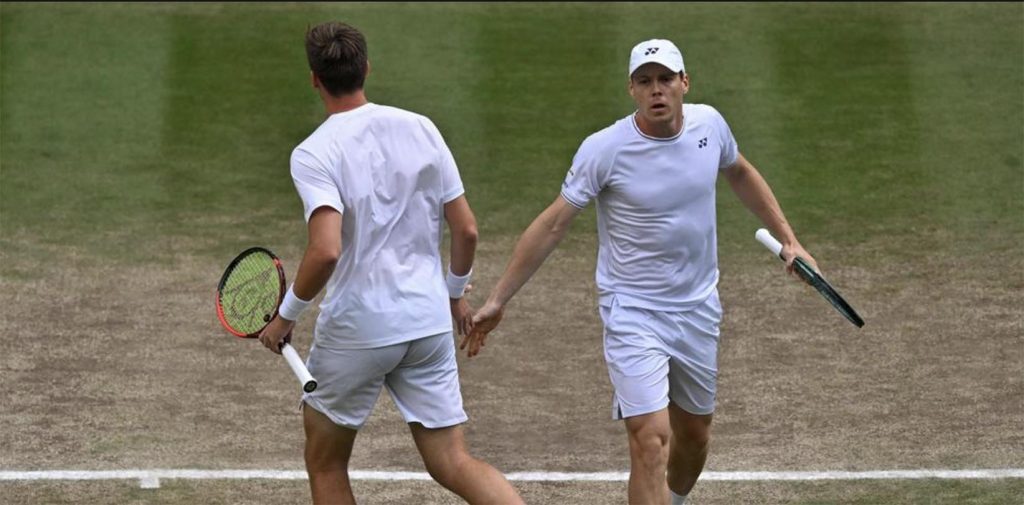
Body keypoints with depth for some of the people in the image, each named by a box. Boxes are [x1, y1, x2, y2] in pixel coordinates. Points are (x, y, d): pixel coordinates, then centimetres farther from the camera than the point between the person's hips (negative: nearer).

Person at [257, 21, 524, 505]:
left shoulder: (313, 154, -13)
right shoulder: (420, 129, 2)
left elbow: (326, 251, -25)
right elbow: (466, 229, 5)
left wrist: (286, 315, -10)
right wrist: (455, 292, 22)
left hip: (355, 328, -4)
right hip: (429, 320, 4)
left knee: (325, 463, 16)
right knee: (452, 463, 6)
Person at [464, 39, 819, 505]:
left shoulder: (709, 124, -4)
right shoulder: (604, 149, -18)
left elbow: (740, 173, 18)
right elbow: (552, 225, -13)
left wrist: (788, 239, 17)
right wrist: (497, 300, -13)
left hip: (698, 308, 5)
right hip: (632, 311, -5)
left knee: (694, 435, 18)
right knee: (651, 440, -18)